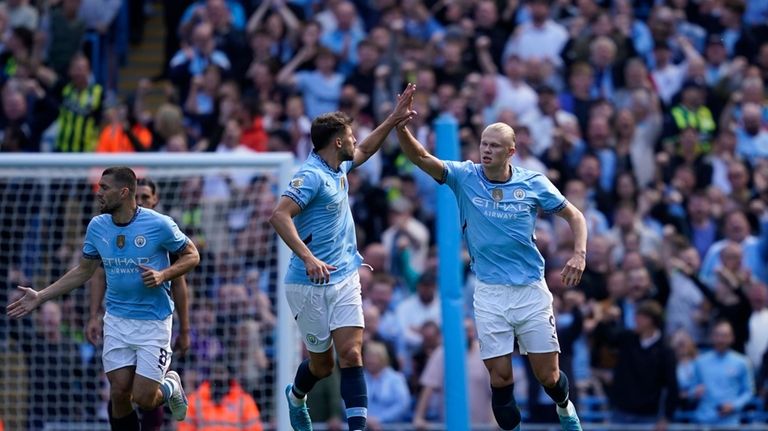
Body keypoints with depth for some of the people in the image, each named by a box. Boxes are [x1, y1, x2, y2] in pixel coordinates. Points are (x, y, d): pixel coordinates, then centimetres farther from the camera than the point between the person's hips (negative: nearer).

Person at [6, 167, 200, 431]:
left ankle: (171, 386, 27)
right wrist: (40, 297, 9)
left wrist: (163, 275, -21)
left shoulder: (159, 225, -15)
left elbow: (192, 256, -2)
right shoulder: (97, 226, 0)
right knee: (119, 393, -3)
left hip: (153, 322, -4)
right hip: (117, 320, 4)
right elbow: (84, 270, 13)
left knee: (143, 398, -7)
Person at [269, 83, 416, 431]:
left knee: (351, 354, -9)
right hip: (310, 285, -7)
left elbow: (365, 150, 32)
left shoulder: (339, 169, 9)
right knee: (322, 364, 7)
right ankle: (296, 396, 40)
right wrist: (308, 258, -35)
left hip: (345, 279, 7)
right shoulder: (311, 176, -17)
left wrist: (394, 119, 24)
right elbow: (279, 216, -28)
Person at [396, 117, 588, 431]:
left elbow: (573, 215, 8)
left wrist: (579, 254, -8)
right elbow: (421, 158, -15)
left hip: (531, 290, 0)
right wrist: (401, 128, -33)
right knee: (500, 378, -4)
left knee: (548, 375, 6)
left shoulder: (534, 183, -3)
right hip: (490, 294, 0)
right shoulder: (465, 177, -3)